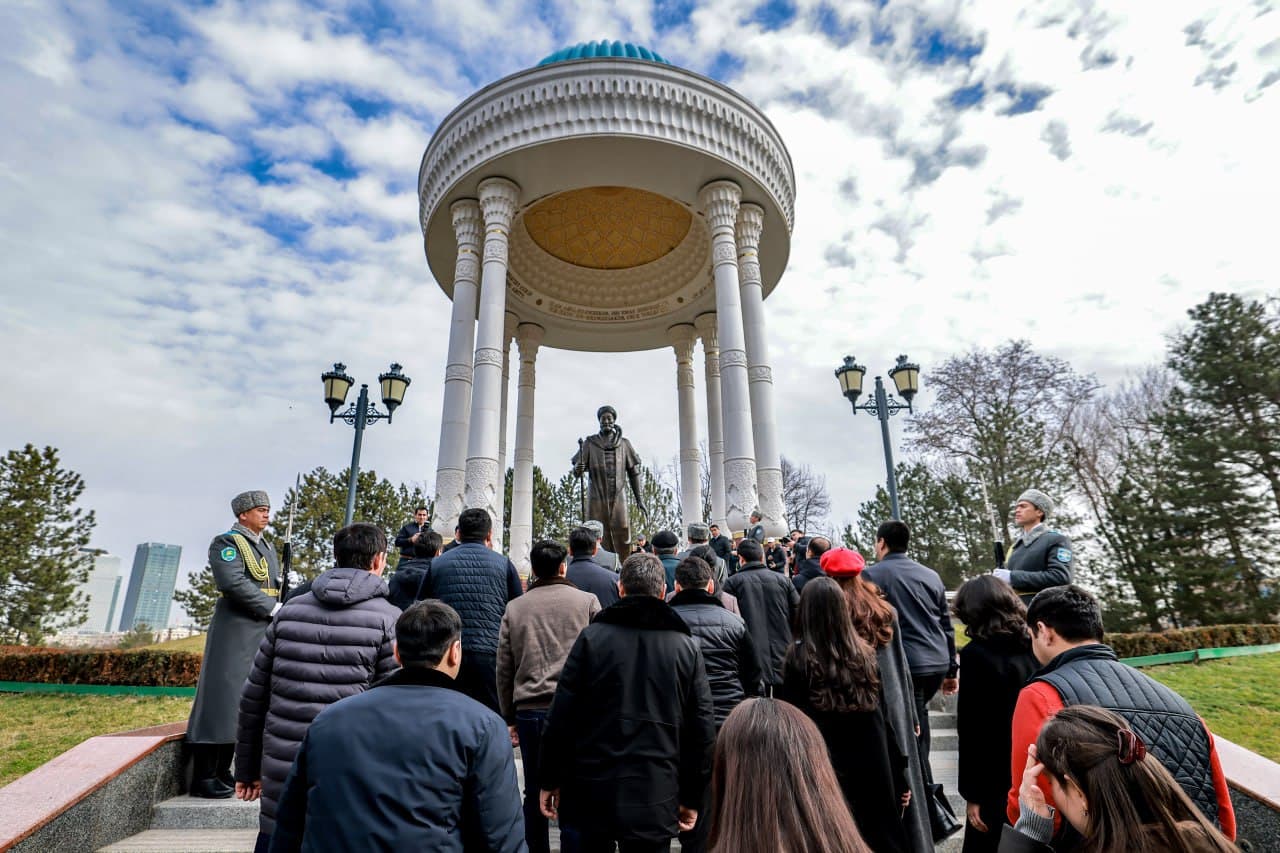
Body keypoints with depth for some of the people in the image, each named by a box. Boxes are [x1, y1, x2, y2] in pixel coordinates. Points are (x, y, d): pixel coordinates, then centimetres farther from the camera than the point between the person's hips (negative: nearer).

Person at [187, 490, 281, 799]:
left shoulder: (267, 547, 19)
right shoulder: (226, 543, -6)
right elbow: (234, 583, -19)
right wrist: (273, 608, -18)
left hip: (264, 632, 8)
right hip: (235, 631, -8)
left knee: (246, 702, 10)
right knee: (222, 696, -4)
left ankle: (221, 772, 20)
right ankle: (203, 778, 5)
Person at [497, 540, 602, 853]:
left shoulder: (514, 608, 6)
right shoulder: (587, 601, -1)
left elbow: (504, 669, 8)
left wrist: (509, 717, 15)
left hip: (530, 709, 2)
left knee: (534, 792, 14)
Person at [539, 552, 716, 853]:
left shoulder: (591, 637, -7)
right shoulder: (688, 647, -3)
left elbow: (561, 716, -7)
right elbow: (702, 729, -1)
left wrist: (549, 780, 4)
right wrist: (691, 798, 9)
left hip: (591, 792, 0)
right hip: (656, 798, 1)